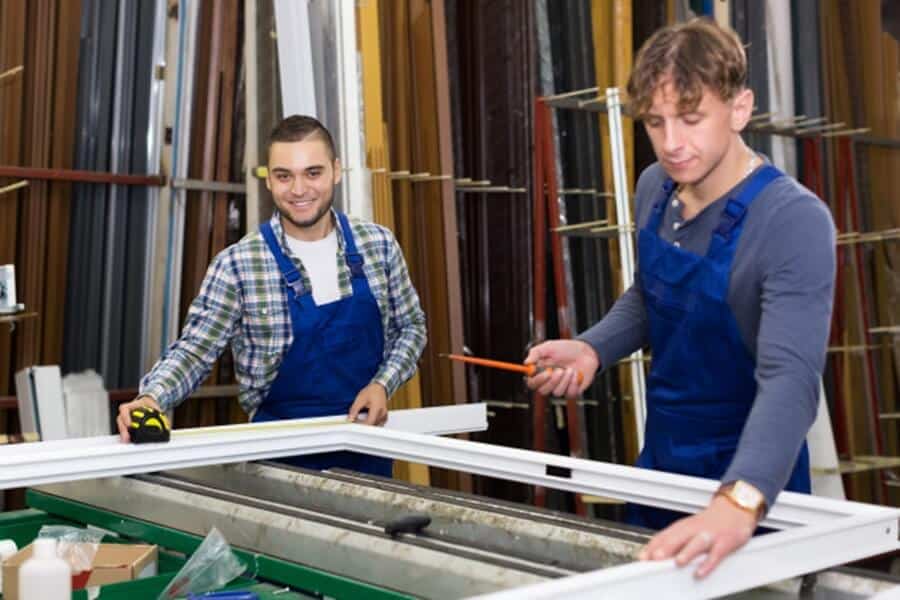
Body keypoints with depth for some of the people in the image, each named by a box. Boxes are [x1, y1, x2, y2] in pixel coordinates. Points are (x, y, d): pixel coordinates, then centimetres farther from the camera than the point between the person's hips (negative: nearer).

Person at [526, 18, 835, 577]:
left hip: (749, 476, -6)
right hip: (660, 456, 7)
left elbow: (790, 377, -37)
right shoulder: (655, 188, -4)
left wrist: (739, 503, -53)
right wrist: (592, 348, -8)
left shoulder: (795, 221, -26)